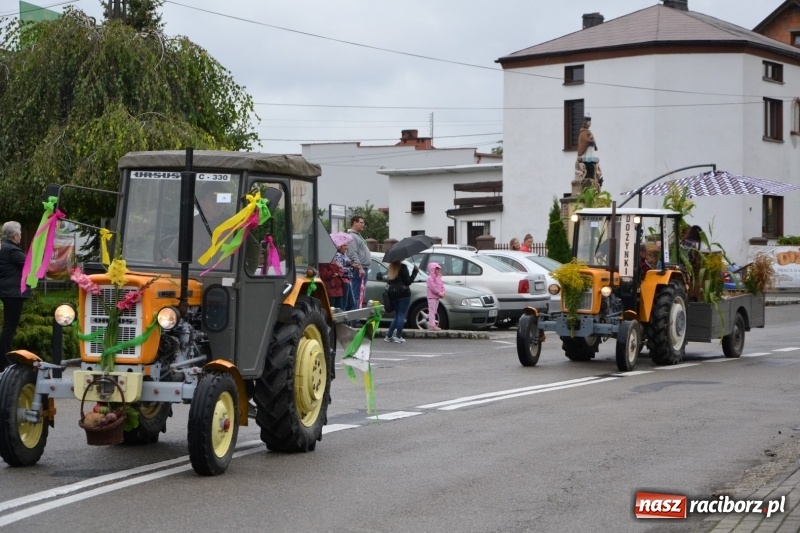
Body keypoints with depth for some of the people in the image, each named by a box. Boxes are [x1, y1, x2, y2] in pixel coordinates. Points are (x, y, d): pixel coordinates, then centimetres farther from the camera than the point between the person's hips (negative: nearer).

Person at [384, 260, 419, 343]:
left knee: (397, 315, 15)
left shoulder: (391, 267, 11)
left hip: (392, 294, 7)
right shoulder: (402, 267, -10)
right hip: (403, 293, -7)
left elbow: (388, 281, 15)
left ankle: (389, 335, 7)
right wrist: (415, 271, -7)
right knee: (401, 315, -1)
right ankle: (398, 337, -3)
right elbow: (408, 281, -10)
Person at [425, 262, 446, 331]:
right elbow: (432, 287, -22)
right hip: (432, 297, -10)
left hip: (437, 297, 10)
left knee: (434, 311, 14)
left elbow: (442, 285, 14)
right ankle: (432, 325, -15)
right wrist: (439, 293, -21)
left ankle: (432, 324, 20)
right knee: (432, 310, -11)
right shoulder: (430, 278, -13)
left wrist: (442, 292, -4)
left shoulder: (438, 278, 17)